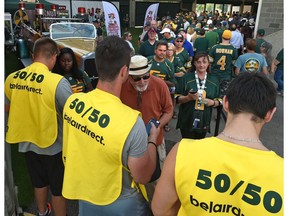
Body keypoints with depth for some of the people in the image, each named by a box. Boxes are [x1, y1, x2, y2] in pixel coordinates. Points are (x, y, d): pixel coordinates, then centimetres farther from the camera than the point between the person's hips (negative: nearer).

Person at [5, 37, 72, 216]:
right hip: (53, 145, -5)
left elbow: (7, 108, 8)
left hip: (27, 142, 6)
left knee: (39, 182, 28)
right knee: (58, 187, 17)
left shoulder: (11, 79, -8)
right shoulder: (58, 82, -26)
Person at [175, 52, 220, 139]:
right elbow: (178, 99, -4)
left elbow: (218, 101, 9)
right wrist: (189, 97, -23)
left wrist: (212, 102, -13)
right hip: (187, 121, -2)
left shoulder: (214, 80, 5)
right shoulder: (186, 77, -3)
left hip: (204, 122, 3)